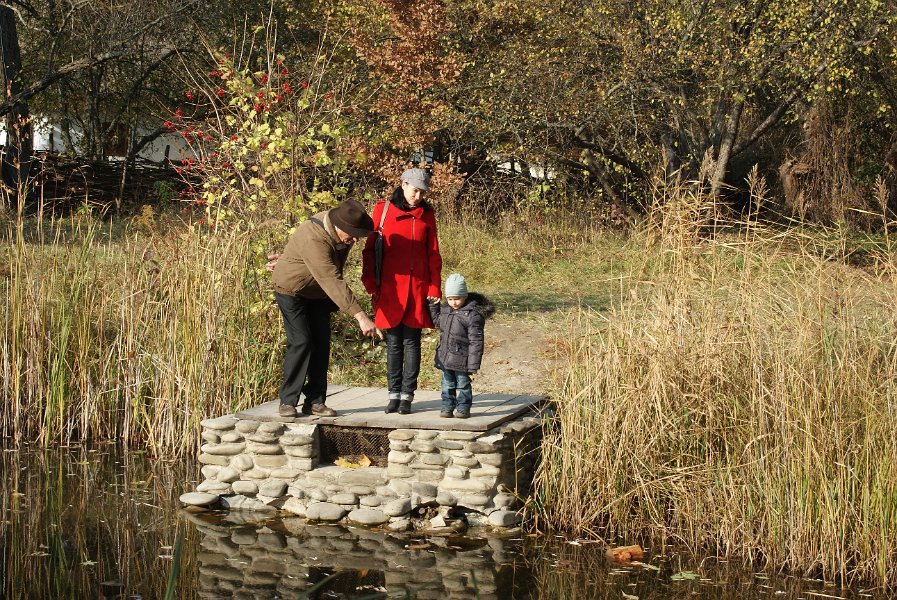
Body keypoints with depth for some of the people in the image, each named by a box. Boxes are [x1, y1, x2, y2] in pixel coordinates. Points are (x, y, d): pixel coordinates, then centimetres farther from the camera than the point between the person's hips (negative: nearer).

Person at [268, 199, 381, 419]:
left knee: (321, 344, 1)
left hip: (318, 294, 8)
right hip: (293, 291, -8)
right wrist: (361, 316, -47)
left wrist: (290, 258, 18)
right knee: (301, 343, -15)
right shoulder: (314, 239, -39)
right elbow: (333, 281, -44)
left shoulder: (341, 231, -12)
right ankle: (288, 401, -5)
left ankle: (315, 401, 4)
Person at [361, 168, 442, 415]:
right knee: (393, 343, 5)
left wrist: (434, 287, -1)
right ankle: (394, 394, 12)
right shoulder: (383, 209, 2)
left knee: (411, 342, 1)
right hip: (390, 288, 0)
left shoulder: (426, 214, 6)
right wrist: (370, 283, -3)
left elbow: (433, 253, 7)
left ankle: (407, 395, 6)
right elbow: (370, 248, 4)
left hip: (417, 288, 0)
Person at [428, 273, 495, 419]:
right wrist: (433, 306, 9)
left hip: (461, 359, -6)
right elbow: (436, 321, 25)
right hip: (445, 358, 6)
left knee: (463, 384, 7)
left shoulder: (472, 315, -18)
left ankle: (463, 408, 17)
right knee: (447, 384, 13)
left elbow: (476, 341, -18)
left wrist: (473, 364, -18)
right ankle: (447, 406, 21)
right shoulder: (445, 310, 3)